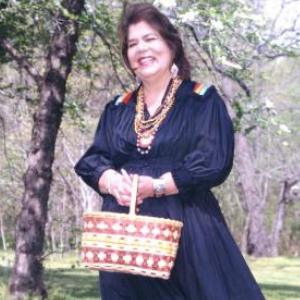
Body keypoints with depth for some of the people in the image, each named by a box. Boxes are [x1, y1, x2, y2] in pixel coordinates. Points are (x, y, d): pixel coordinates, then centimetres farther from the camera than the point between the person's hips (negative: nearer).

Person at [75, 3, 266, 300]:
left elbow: (214, 161, -9)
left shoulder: (203, 101, 3)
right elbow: (91, 160, 11)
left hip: (187, 229, -4)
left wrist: (157, 186, -16)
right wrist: (113, 182, -12)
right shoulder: (116, 109, 17)